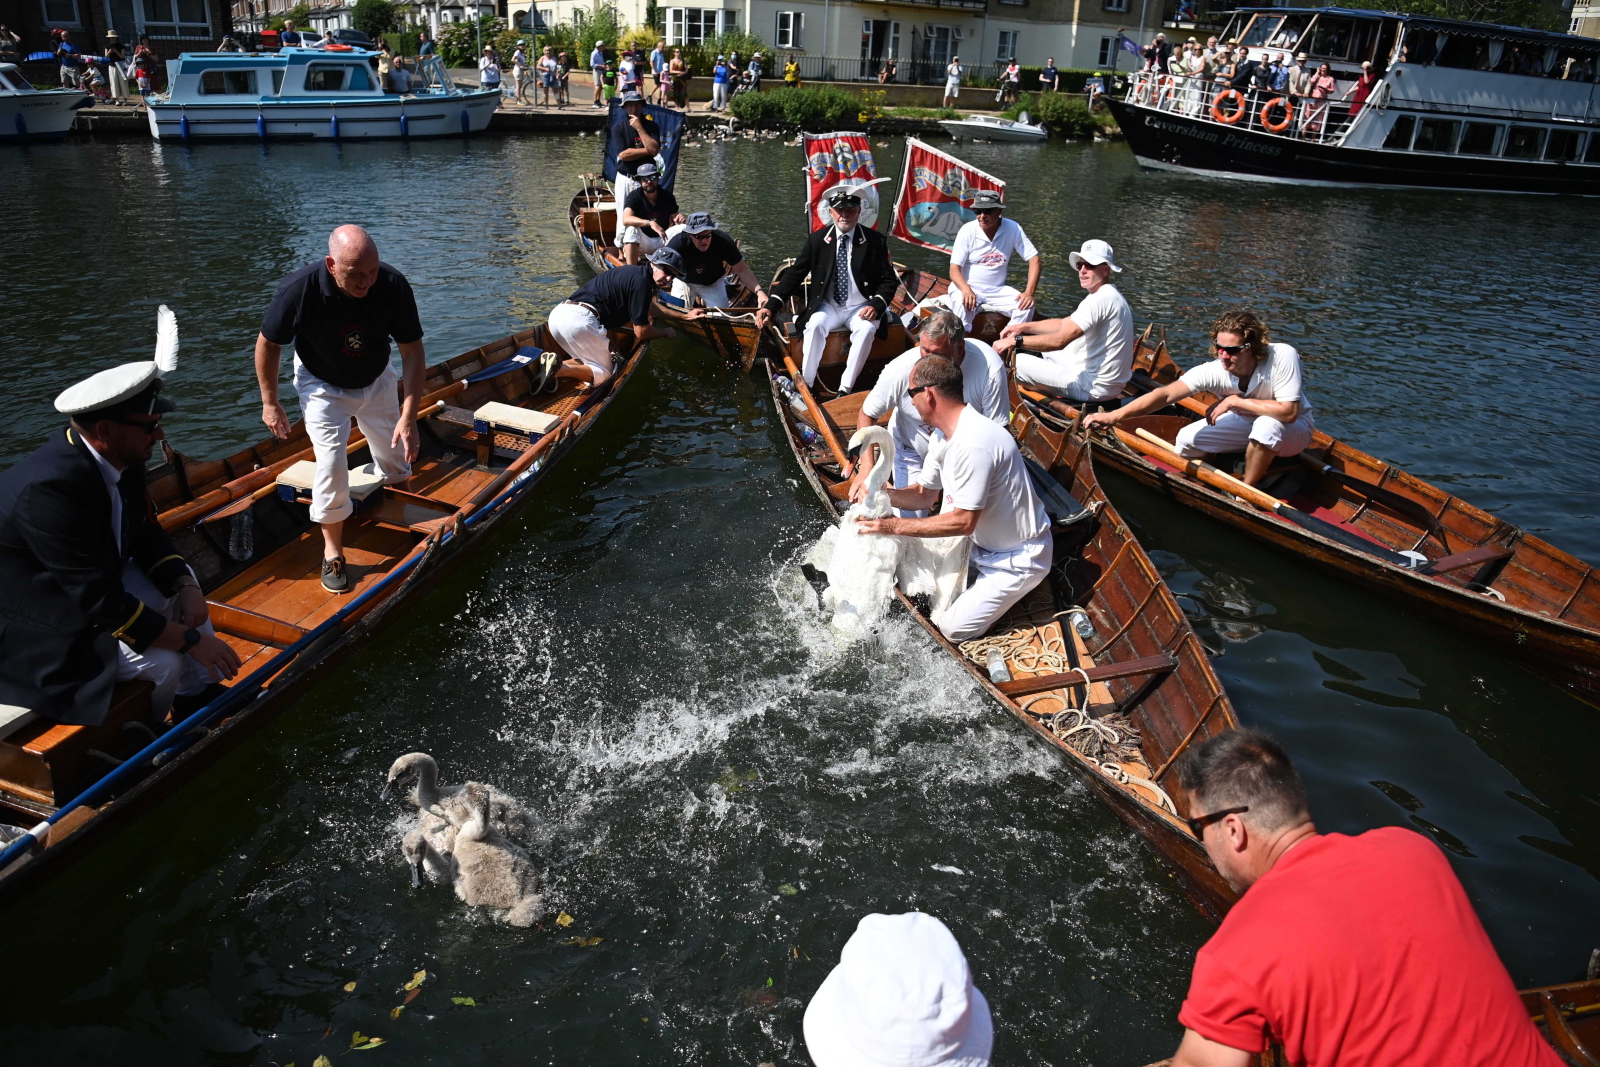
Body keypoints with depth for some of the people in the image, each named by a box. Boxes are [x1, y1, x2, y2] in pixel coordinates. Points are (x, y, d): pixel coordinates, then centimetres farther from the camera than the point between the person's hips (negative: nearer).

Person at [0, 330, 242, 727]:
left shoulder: (119, 456, -9)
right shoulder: (50, 489, -35)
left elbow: (147, 534, 6)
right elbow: (102, 604, -32)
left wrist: (184, 585, -13)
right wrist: (192, 639, -26)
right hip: (41, 627, -10)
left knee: (181, 579, 12)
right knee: (163, 661, -21)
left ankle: (200, 696, 19)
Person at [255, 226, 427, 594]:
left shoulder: (393, 286, -29)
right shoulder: (299, 290, -31)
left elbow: (413, 350, -20)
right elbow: (268, 344, -13)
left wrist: (408, 415, -26)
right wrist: (270, 403, -5)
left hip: (376, 380, 2)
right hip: (321, 384, -2)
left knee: (397, 460, 7)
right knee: (331, 463, -15)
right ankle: (332, 551, 1)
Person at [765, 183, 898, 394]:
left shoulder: (875, 241, -3)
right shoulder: (817, 239, -1)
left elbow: (889, 279, 1)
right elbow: (795, 274, 1)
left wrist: (876, 304, -19)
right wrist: (771, 305, -10)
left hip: (861, 308, -1)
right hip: (828, 307, 1)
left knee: (866, 330, -32)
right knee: (815, 325, -30)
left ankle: (845, 389, -26)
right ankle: (805, 385, -21)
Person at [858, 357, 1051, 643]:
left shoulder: (974, 443, -33)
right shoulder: (945, 435, -2)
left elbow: (964, 522, -30)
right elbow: (924, 495, 6)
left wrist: (894, 525, -28)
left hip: (1018, 557, -9)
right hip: (983, 541, 9)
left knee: (953, 629, -8)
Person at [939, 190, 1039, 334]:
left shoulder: (1012, 229, -6)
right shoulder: (967, 231, -10)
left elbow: (1034, 260, -5)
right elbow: (954, 270, -13)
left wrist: (1029, 292, -20)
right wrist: (966, 290, -34)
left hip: (997, 290, 3)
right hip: (967, 286, -3)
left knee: (1026, 306, -20)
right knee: (963, 306, -35)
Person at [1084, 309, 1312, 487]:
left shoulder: (1283, 356, -33)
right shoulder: (1215, 370, -26)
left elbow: (1288, 412, -37)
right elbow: (1167, 394, -36)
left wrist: (1235, 401, -34)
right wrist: (1117, 414, -48)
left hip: (1293, 428, -4)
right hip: (1248, 421, 4)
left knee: (1267, 425, -38)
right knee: (1186, 440, -11)